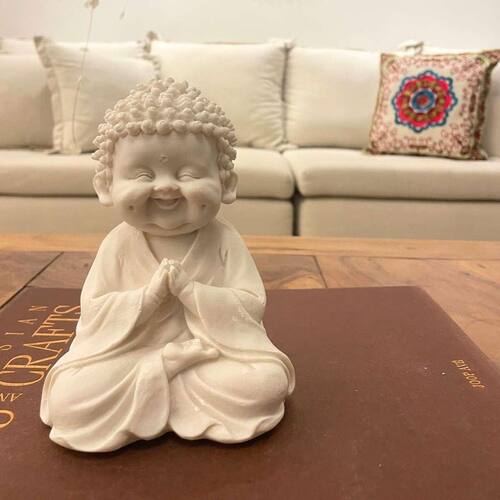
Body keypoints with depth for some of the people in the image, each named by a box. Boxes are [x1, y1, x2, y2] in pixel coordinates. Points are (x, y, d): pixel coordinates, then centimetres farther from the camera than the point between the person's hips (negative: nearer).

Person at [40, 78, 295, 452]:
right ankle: (171, 365, -9)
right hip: (129, 354, 0)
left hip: (216, 350, 1)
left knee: (267, 383, -25)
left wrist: (188, 289, -25)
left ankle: (147, 389, -10)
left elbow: (252, 306, -13)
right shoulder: (119, 244, -6)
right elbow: (93, 313, -7)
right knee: (69, 399, -22)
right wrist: (149, 295, -23)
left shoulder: (224, 241, -9)